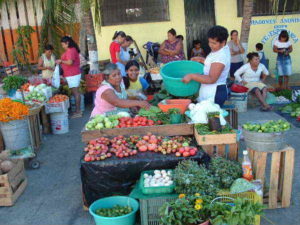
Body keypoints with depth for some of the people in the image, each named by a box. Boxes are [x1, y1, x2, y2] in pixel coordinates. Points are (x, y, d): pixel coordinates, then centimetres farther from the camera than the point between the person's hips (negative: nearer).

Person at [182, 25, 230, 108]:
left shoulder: (221, 56, -22)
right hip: (210, 92, 10)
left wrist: (191, 76, -27)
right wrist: (201, 60, 14)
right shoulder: (218, 50, 9)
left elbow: (211, 79, -27)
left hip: (215, 94, -10)